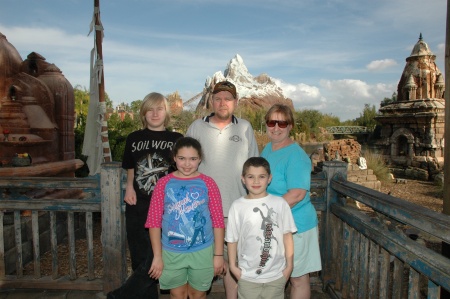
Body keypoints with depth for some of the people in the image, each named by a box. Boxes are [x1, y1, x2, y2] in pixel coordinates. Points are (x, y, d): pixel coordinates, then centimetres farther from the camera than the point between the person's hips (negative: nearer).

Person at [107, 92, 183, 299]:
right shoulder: (134, 138, 7)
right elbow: (130, 169, 16)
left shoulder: (176, 139, 0)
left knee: (156, 259, -7)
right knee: (140, 259, 12)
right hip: (137, 207, 3)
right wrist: (129, 187, -1)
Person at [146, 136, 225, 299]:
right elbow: (154, 221, -5)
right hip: (172, 252, 0)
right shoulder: (164, 183, -7)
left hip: (202, 251, 0)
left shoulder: (208, 183, -7)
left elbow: (218, 221, -4)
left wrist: (218, 254, -3)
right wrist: (157, 256, -5)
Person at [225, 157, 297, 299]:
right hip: (248, 275, 0)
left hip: (277, 273, 1)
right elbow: (232, 239, -1)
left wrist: (289, 265, 2)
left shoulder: (280, 203, -7)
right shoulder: (237, 206, -9)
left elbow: (287, 235, -1)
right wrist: (233, 266, 1)